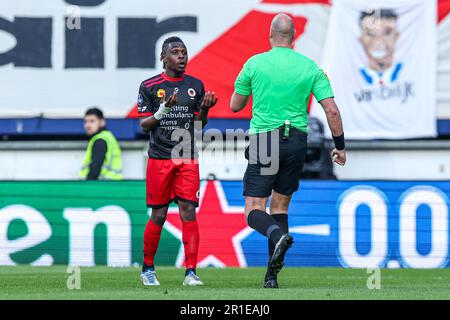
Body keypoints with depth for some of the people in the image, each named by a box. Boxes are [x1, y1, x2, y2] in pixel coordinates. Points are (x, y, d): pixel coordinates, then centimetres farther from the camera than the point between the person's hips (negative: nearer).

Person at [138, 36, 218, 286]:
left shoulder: (195, 85, 9)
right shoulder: (149, 86, 1)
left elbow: (200, 125, 12)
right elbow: (144, 125, 0)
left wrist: (204, 109, -8)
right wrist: (164, 110, -16)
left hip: (188, 158, 2)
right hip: (159, 159, -2)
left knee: (188, 212, -8)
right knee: (158, 215, 2)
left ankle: (190, 272, -9)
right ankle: (147, 268, 20)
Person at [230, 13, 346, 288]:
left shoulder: (255, 63, -3)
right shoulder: (310, 67, 1)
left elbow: (235, 106, 6)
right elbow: (332, 111, -2)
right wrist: (340, 146, 9)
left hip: (264, 141, -3)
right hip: (297, 142, 3)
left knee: (254, 211, -1)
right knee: (280, 206, 16)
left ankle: (278, 235, -34)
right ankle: (273, 273, 10)